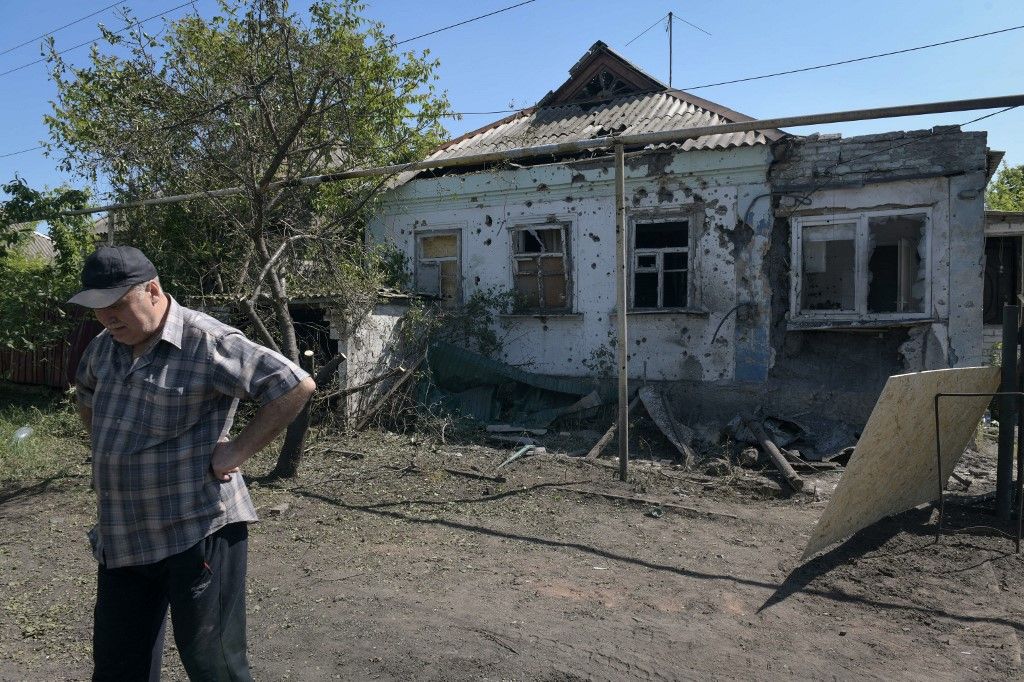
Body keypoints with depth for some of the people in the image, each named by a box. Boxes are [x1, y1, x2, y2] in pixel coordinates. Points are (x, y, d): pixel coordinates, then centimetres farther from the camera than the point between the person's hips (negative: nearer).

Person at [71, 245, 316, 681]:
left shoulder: (206, 342, -17)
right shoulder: (105, 346, 9)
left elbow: (297, 386, -21)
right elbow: (86, 396, 32)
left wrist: (238, 451, -18)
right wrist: (105, 450, 16)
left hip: (197, 531, -8)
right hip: (122, 537, 8)